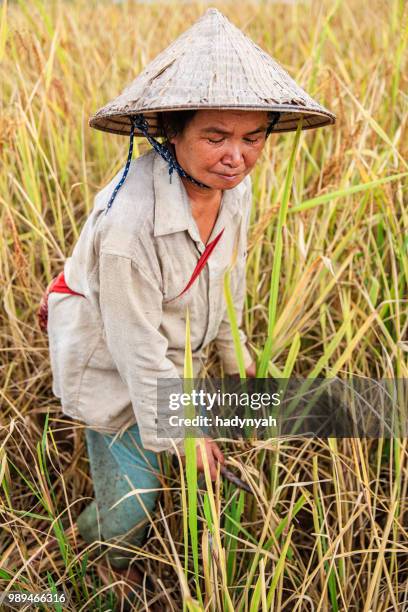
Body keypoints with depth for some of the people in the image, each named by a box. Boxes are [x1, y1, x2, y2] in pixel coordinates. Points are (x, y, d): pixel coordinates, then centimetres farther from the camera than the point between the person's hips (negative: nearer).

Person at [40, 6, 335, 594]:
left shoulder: (234, 184, -16)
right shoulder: (127, 221, -39)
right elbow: (139, 347, -28)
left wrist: (235, 352, 15)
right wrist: (184, 432, -16)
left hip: (176, 346, 6)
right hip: (110, 357, -6)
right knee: (132, 491, 5)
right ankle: (101, 560, 42)